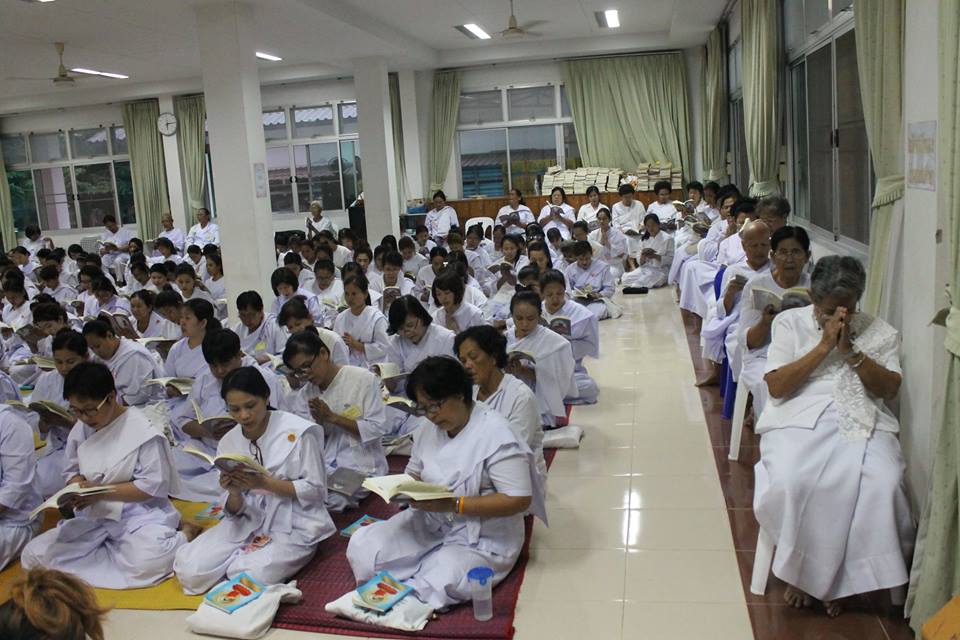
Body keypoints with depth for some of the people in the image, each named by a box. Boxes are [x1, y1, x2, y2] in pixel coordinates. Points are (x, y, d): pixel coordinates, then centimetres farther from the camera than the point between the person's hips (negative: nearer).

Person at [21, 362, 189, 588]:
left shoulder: (142, 430, -13)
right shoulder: (81, 430, 5)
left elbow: (152, 486, -15)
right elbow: (72, 470, 15)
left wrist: (100, 491, -18)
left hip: (138, 513, -7)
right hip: (92, 517, 7)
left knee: (145, 563, -36)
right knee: (33, 555, -12)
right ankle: (117, 552, -4)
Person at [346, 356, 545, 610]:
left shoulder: (495, 434, -18)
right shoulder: (429, 429, 4)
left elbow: (519, 500, -22)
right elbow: (414, 474, 16)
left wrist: (454, 504, -26)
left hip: (480, 539, -6)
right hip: (429, 524, 6)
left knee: (437, 585, -30)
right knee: (362, 546, -12)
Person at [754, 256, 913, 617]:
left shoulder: (879, 332, 14)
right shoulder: (790, 322, 9)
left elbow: (889, 390, 3)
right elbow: (776, 386, -2)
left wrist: (851, 351, -8)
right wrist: (824, 346, -7)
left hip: (861, 421, 2)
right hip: (799, 418, -1)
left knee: (882, 485, -29)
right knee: (792, 482, -33)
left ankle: (839, 574, -8)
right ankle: (801, 569, -7)